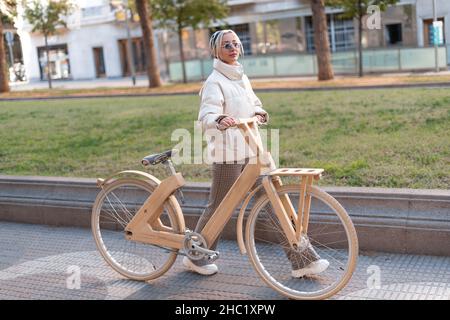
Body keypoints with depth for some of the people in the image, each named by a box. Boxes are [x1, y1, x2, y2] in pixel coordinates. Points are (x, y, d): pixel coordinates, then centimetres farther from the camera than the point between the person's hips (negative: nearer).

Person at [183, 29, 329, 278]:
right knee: (219, 208, 4)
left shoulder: (242, 78, 14)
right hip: (227, 154, -7)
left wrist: (259, 114, 0)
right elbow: (207, 116, -24)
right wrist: (220, 121, -47)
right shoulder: (215, 82, -11)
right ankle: (195, 257, 25)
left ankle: (302, 259, 7)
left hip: (251, 152, 7)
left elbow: (254, 104, 24)